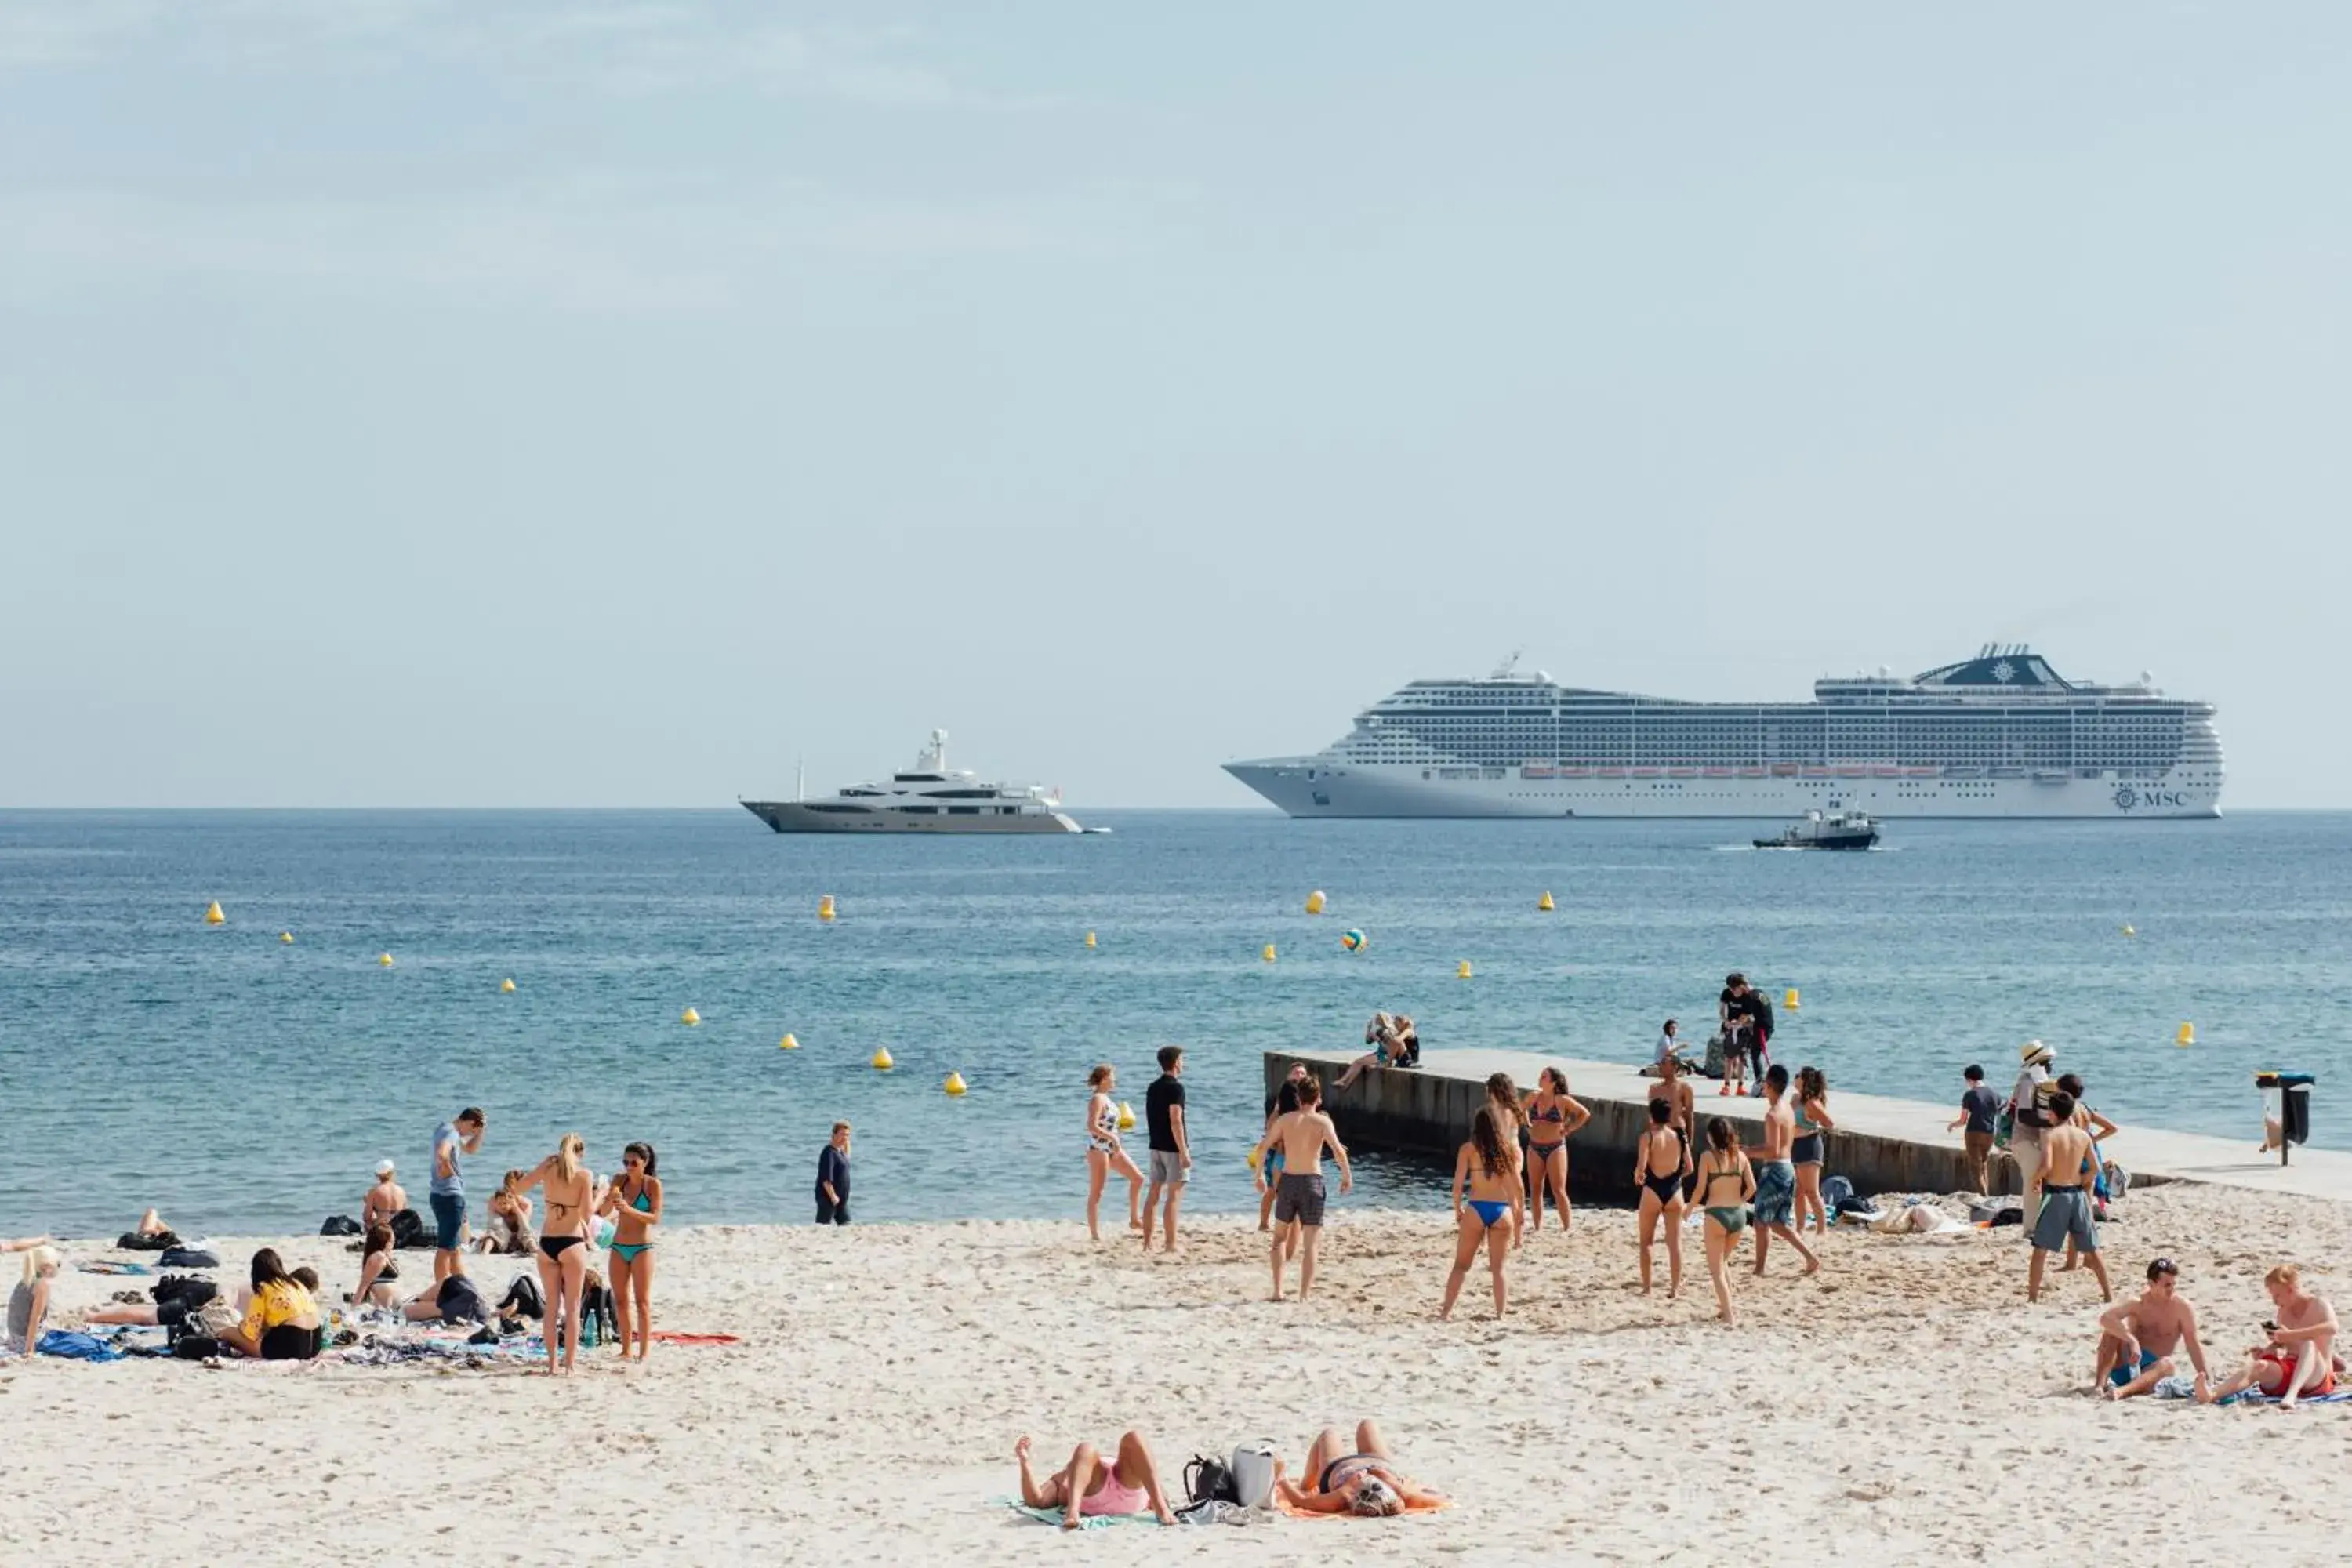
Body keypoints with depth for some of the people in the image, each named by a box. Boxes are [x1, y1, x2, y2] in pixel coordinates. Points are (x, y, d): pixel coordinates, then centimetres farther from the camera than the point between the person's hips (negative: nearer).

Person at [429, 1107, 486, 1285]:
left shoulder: (447, 1130, 15)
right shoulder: (450, 1133, -17)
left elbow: (470, 1148, 30)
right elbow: (441, 1154, -38)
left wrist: (481, 1130, 15)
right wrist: (447, 1170, -20)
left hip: (442, 1195, 11)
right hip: (450, 1195, -11)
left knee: (454, 1247, 18)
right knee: (446, 1248, -5)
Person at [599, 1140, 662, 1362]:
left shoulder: (653, 1184, -7)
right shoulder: (620, 1180, 6)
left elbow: (656, 1218, -15)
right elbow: (604, 1212, 3)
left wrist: (630, 1210, -28)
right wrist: (611, 1199, -19)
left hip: (642, 1248, -5)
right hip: (619, 1247, 5)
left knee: (642, 1302, -6)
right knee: (621, 1301, 7)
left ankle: (644, 1353, -6)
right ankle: (625, 1351, 13)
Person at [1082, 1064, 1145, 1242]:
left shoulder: (1105, 1098, 13)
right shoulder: (1097, 1100, -15)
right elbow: (1092, 1127, -25)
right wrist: (1113, 1138, -23)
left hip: (1113, 1147, 10)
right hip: (1098, 1148, -10)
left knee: (1137, 1178, 9)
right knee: (1096, 1192, -3)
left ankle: (1134, 1220, 17)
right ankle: (1095, 1234, 1)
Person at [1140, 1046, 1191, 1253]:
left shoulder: (1153, 1088, 12)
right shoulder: (1175, 1087, -14)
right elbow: (1175, 1121, -20)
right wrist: (1184, 1152, -19)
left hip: (1156, 1146, 8)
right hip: (1173, 1148, -8)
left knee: (1153, 1193, 10)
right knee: (1174, 1195, -5)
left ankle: (1147, 1242, 11)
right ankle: (1170, 1244, -6)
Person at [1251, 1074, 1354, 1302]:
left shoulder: (1285, 1120, 4)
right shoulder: (1322, 1121, -3)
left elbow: (1263, 1147, 3)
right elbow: (1338, 1150, -15)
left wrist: (1260, 1175, 13)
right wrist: (1347, 1176, -4)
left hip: (1288, 1180, 3)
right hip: (1312, 1181, -3)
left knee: (1280, 1235, 20)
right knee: (1312, 1242, 3)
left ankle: (1278, 1290, 13)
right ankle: (1304, 1295, -4)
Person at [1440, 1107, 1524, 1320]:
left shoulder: (1468, 1149, 0)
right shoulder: (1506, 1150, 7)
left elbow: (1458, 1184, -4)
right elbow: (1516, 1186, 8)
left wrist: (1457, 1210, 10)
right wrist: (1515, 1210, 20)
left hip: (1476, 1208, -2)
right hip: (1501, 1210, 2)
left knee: (1461, 1264, 9)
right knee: (1497, 1268, 9)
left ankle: (1446, 1311, 5)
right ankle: (1499, 1313, 8)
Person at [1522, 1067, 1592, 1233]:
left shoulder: (1562, 1100, -10)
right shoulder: (1534, 1097, 3)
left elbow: (1585, 1114, -4)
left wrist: (1568, 1130, -6)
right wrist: (1528, 1125, 10)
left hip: (1556, 1148, -5)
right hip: (1535, 1148, 5)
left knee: (1559, 1190, -5)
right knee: (1535, 1189, 7)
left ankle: (1567, 1227, 1)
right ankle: (1537, 1226, 14)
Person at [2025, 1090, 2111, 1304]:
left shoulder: (2049, 1134, -10)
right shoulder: (2083, 1136, 4)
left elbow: (2046, 1165, -20)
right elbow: (2095, 1169, 3)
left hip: (2055, 1194, -4)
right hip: (2078, 1194, 4)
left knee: (2041, 1248, 2)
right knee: (2091, 1248, 14)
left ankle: (2033, 1296, -2)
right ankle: (2108, 1293, 18)